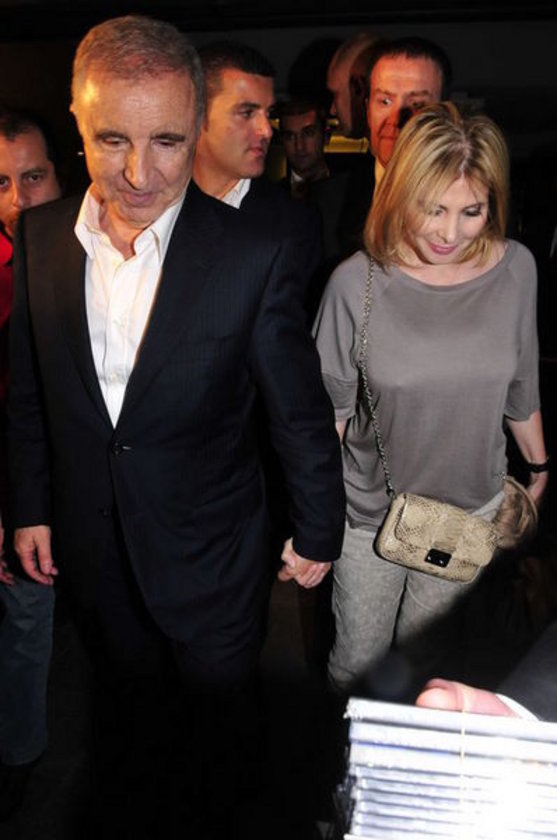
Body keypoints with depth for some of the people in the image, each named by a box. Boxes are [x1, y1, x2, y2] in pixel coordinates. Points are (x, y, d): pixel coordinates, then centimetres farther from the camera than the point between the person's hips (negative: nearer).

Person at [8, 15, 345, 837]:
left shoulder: (255, 256, -22)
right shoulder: (40, 236, -8)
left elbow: (302, 413, -13)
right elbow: (29, 387, 3)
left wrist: (317, 533, -4)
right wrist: (31, 506, 6)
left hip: (211, 551, -3)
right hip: (93, 548, 3)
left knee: (218, 714, 24)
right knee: (127, 700, 28)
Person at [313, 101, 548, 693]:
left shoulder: (515, 270, -8)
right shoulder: (358, 282, -16)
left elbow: (520, 385, 6)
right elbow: (331, 407, -7)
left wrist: (538, 462, 16)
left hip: (471, 508, 2)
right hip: (370, 511, -2)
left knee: (423, 651, 22)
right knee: (357, 658, 15)